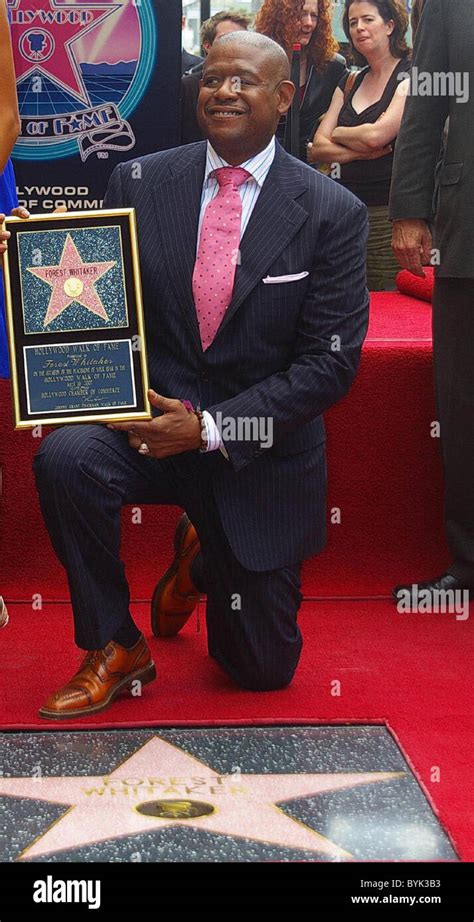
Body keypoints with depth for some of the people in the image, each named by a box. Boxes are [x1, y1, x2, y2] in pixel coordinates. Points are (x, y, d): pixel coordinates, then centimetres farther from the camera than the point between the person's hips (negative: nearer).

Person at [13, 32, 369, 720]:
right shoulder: (138, 184, -1)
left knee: (263, 670, 8)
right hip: (150, 417, 1)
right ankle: (116, 649, -9)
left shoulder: (333, 214, -8)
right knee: (65, 456, -34)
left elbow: (331, 362, -11)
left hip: (262, 451, 0)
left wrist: (210, 428, -20)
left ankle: (203, 559, 42)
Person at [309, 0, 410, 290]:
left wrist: (338, 133, 3)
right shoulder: (349, 85, 17)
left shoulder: (409, 78, -2)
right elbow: (318, 149, 8)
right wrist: (361, 151, -9)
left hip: (388, 214, -6)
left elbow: (376, 135, -16)